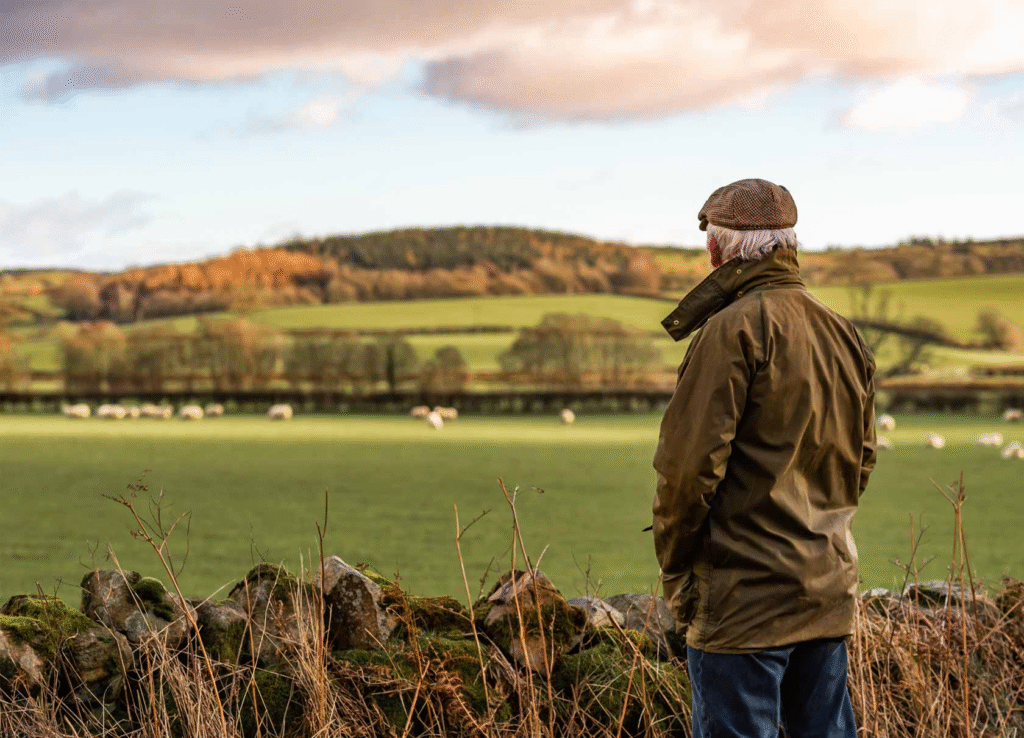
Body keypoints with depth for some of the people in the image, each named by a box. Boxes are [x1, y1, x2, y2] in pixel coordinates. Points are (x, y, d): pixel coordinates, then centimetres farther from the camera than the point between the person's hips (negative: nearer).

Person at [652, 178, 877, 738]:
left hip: (745, 595, -8)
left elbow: (690, 461, -16)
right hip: (830, 590, 8)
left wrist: (674, 566, -5)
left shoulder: (734, 330, -13)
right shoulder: (844, 335, 13)